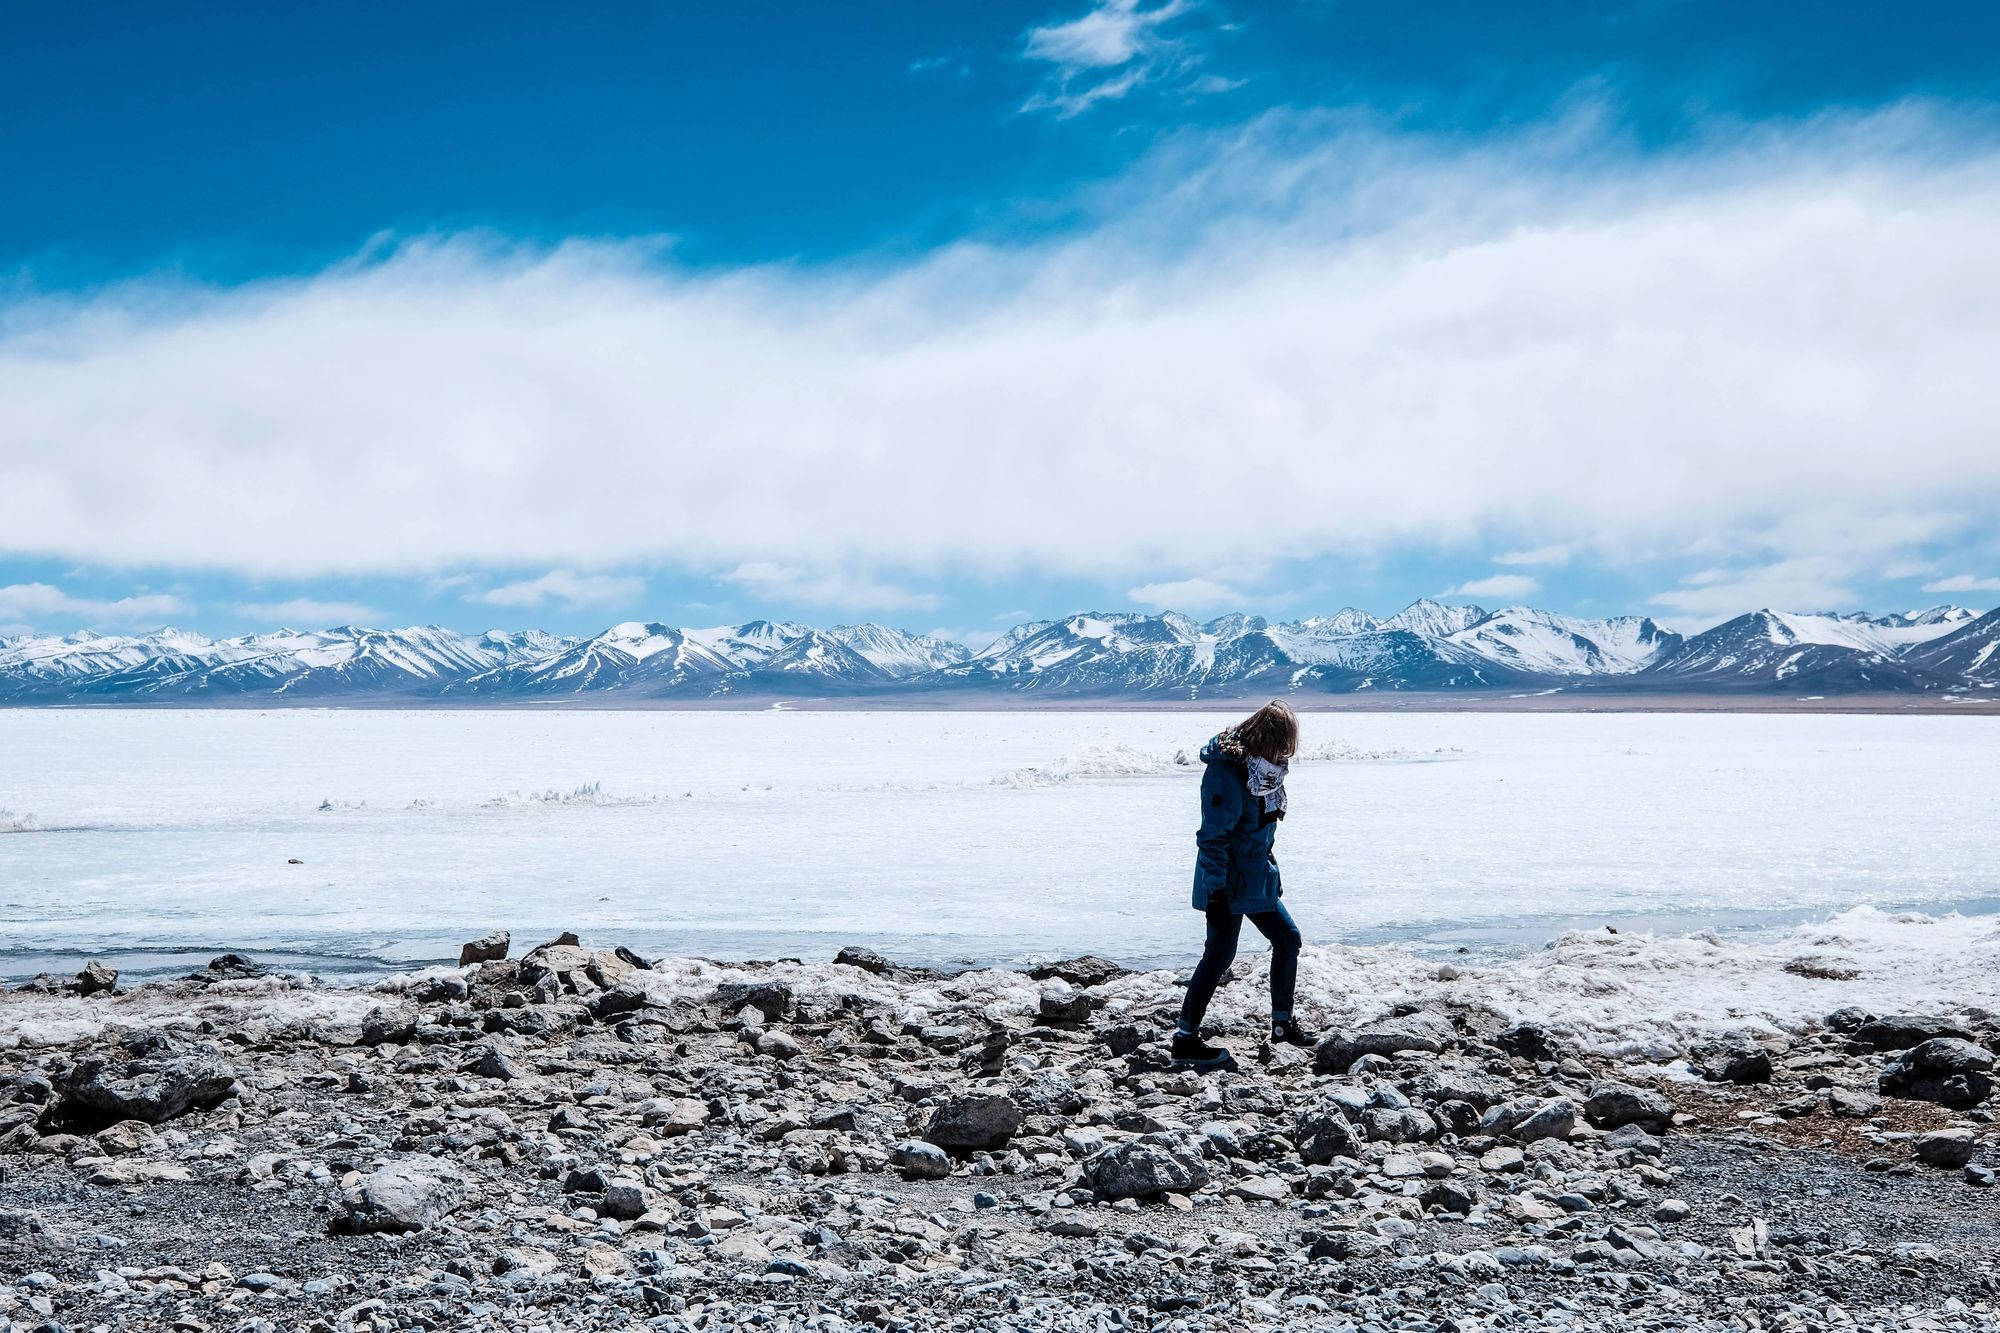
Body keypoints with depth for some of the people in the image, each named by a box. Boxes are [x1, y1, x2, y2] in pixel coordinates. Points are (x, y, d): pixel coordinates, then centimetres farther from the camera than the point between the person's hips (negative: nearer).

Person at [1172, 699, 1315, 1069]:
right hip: (1229, 885, -10)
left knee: (1287, 939, 15)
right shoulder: (1227, 775, -24)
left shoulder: (1260, 765, 6)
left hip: (1256, 879, 10)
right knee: (1219, 955, -5)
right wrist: (1216, 893, -24)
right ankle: (1185, 1041, 2)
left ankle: (1283, 1023, 28)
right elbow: (1212, 839, -24)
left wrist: (1271, 871, 25)